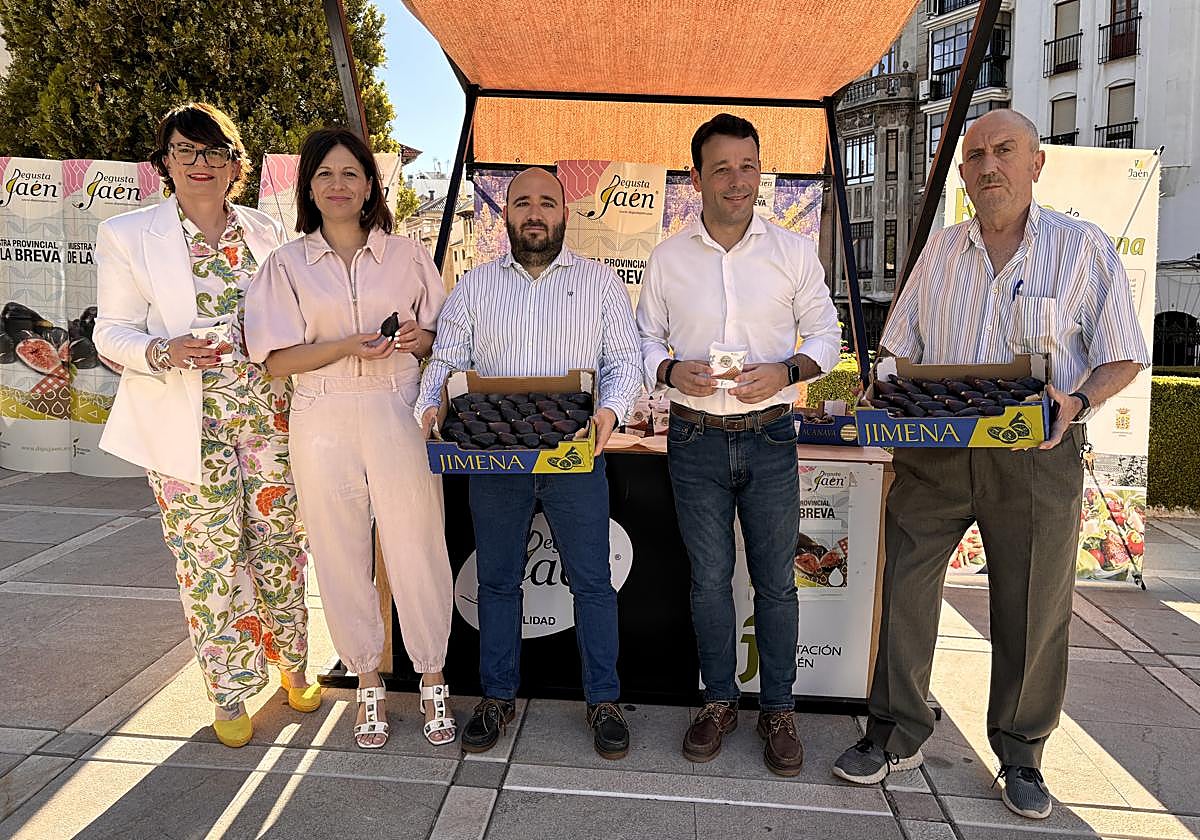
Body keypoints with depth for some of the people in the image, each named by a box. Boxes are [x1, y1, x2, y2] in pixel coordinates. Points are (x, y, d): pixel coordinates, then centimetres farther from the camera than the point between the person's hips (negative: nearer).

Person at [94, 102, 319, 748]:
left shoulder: (265, 231, 9)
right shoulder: (127, 235, 1)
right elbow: (113, 331, -1)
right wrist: (163, 353, -21)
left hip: (268, 415, 3)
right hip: (187, 426, -2)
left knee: (280, 546, 9)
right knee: (209, 558, 4)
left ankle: (291, 665, 29)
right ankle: (230, 691, 22)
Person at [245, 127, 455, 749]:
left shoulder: (406, 255, 8)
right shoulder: (286, 264, 7)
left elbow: (442, 339, 14)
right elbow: (277, 360, 0)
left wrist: (419, 338, -8)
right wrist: (348, 347, -15)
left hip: (399, 416, 0)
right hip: (324, 423, 1)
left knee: (416, 550, 0)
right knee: (342, 557, 6)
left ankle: (432, 680, 18)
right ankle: (367, 683, 23)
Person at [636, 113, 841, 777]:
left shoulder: (794, 251, 2)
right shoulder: (668, 257, 3)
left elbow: (827, 334, 6)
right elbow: (645, 339, 9)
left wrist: (786, 370, -14)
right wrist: (671, 371, -13)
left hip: (769, 437, 0)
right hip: (695, 440, 1)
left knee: (775, 579, 7)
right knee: (709, 578, 9)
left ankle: (778, 709, 24)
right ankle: (719, 699, 27)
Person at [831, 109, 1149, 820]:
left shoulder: (1084, 247, 0)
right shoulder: (941, 250, 10)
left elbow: (1123, 357, 1)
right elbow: (900, 349, 14)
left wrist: (1077, 402, -18)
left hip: (1037, 458, -2)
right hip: (933, 451, 3)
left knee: (1032, 613, 7)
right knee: (904, 590, 3)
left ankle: (1021, 753, 28)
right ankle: (899, 735, 21)